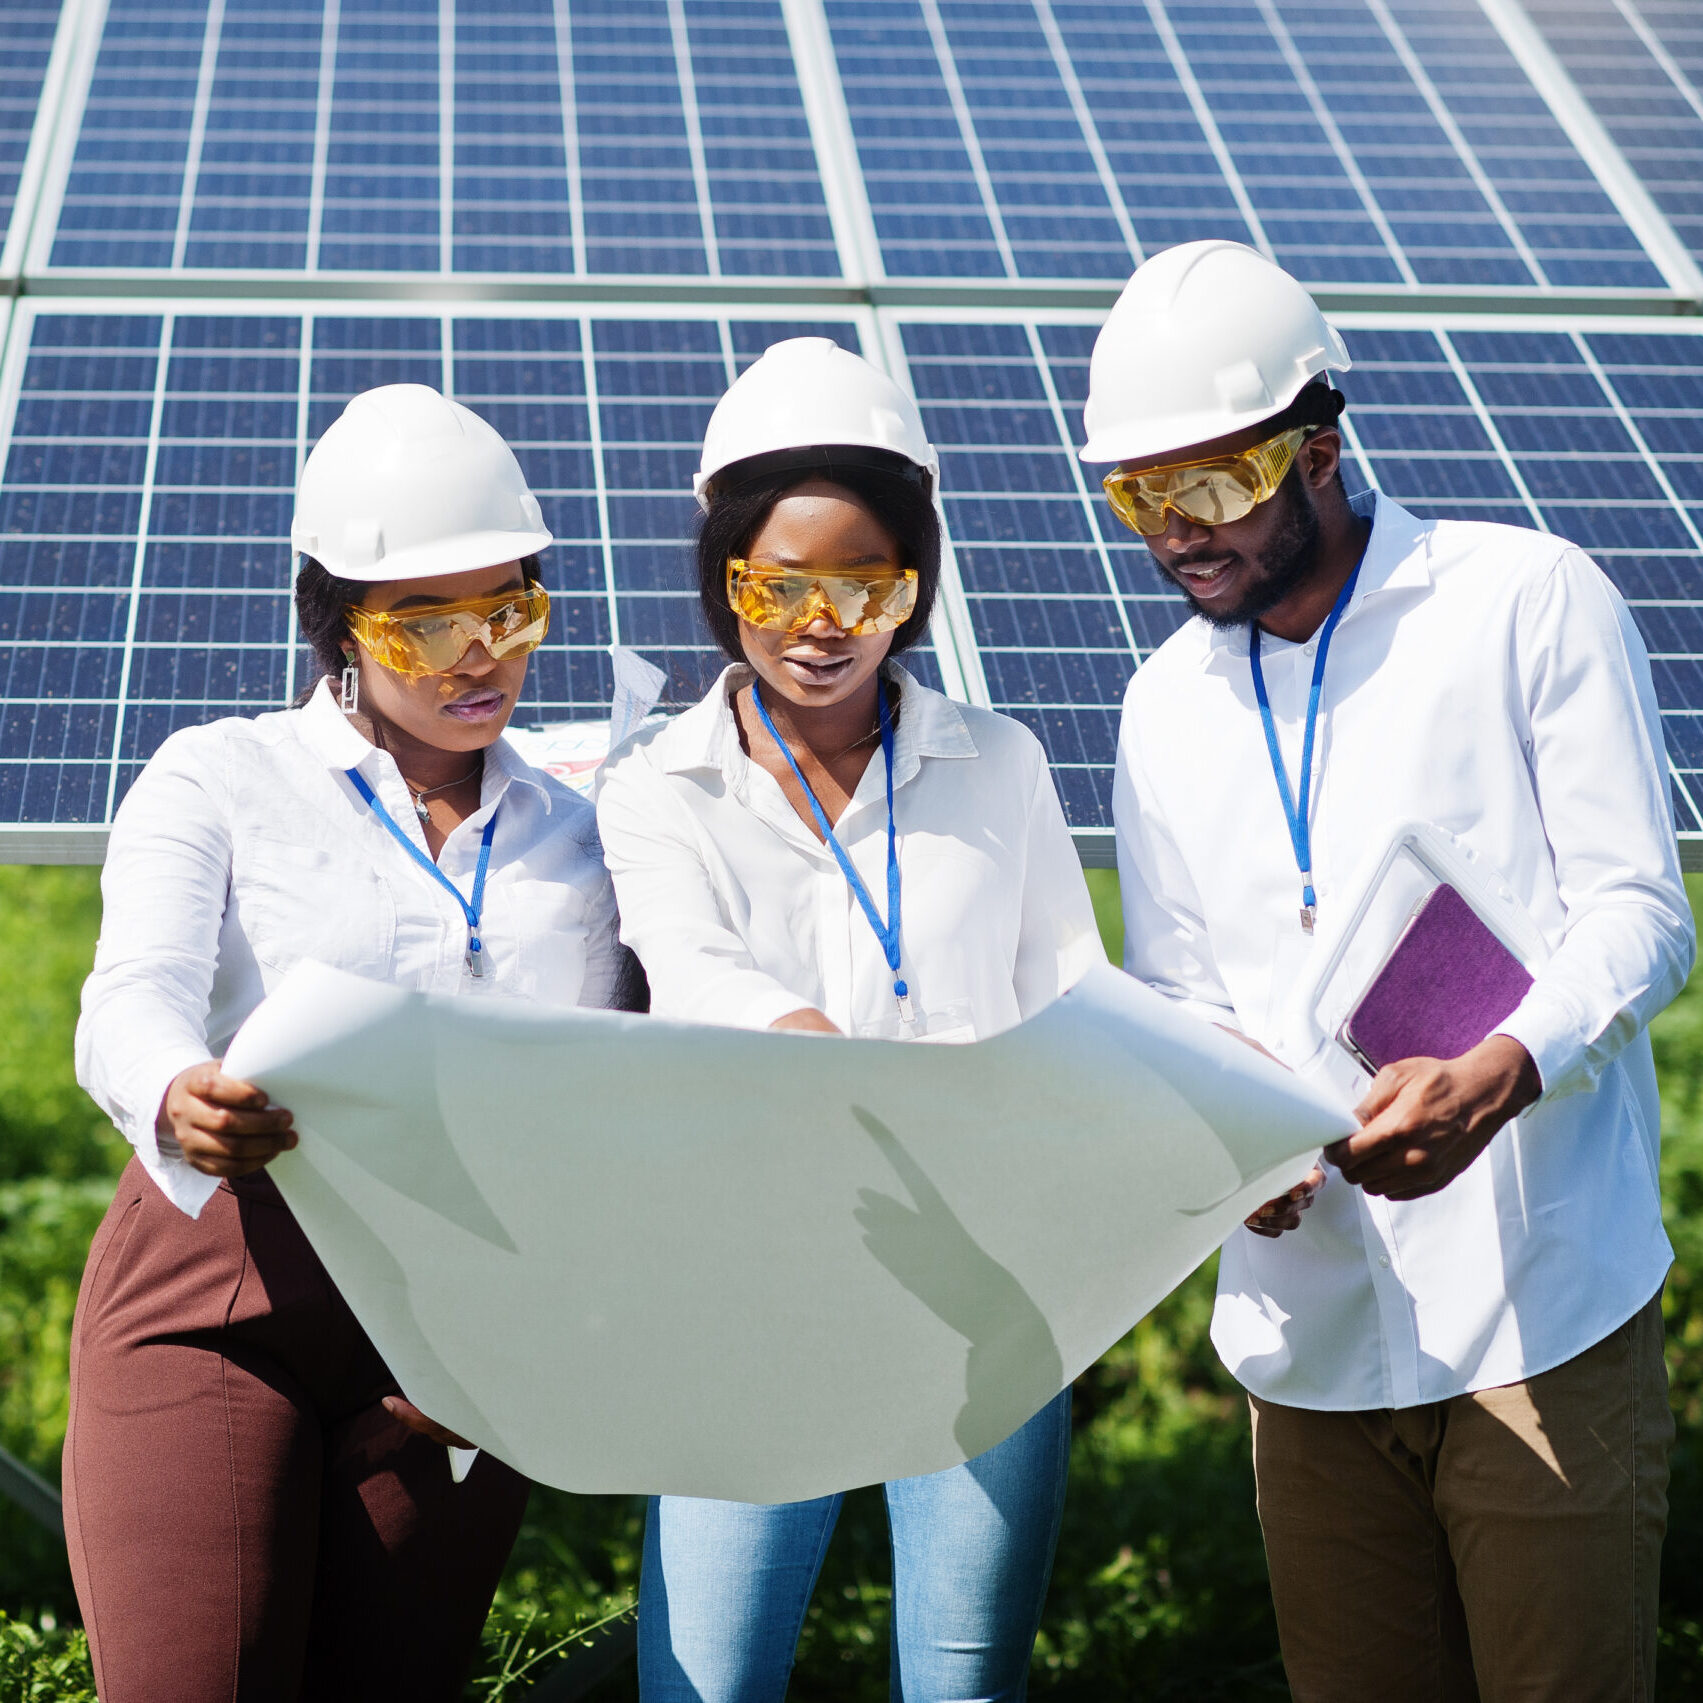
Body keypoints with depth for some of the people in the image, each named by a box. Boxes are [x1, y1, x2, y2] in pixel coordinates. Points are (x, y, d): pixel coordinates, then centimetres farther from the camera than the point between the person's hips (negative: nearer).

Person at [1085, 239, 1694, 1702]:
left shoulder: (1530, 603, -1)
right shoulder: (1169, 704, 15)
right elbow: (1175, 995, 15)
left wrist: (1494, 1077, -25)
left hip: (1543, 1311, -4)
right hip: (1312, 1323, 5)